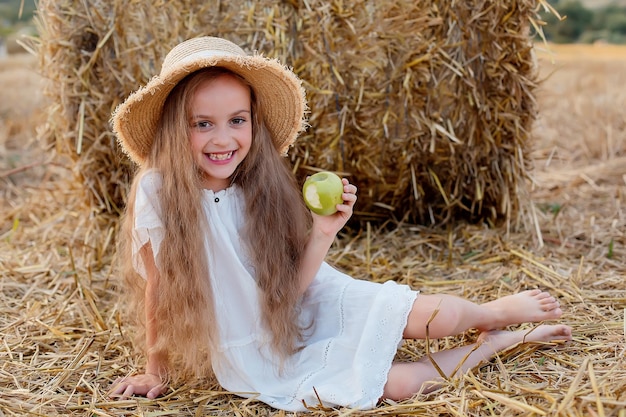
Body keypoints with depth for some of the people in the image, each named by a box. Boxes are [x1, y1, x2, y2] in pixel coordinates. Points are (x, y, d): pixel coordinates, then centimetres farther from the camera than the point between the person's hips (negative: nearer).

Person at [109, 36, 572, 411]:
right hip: (259, 360, -3)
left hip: (311, 308, 3)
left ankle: (503, 317, 21)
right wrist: (157, 370, 2)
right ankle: (499, 342, 9)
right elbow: (156, 289, -8)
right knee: (397, 383, -19)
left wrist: (322, 234, -24)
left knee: (436, 314, -14)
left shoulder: (264, 186, -9)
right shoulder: (158, 192, -20)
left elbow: (289, 288, -10)